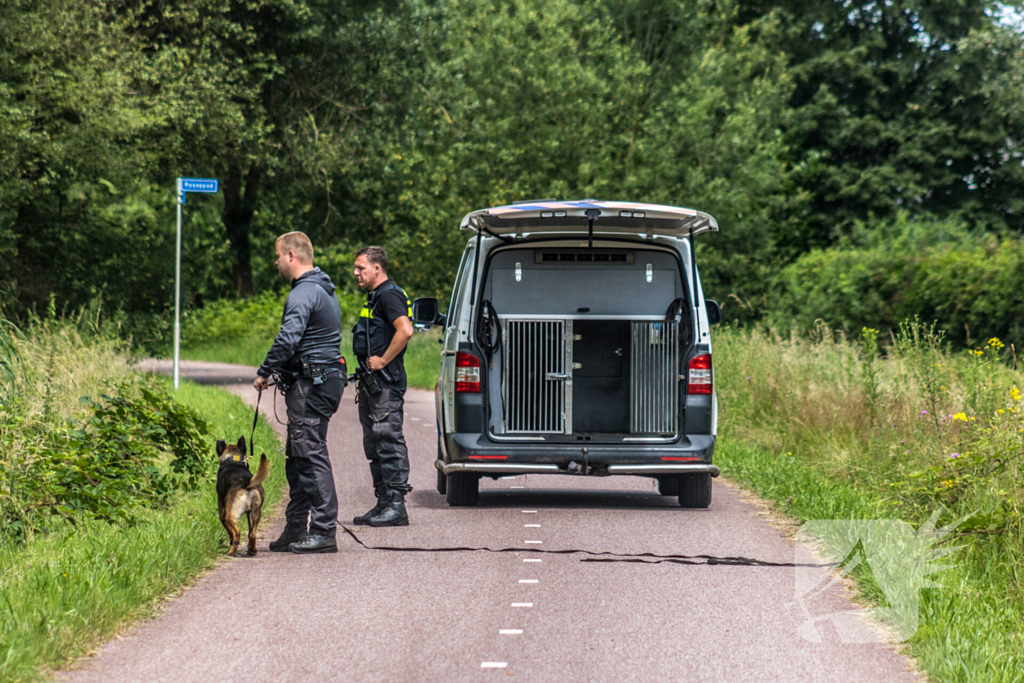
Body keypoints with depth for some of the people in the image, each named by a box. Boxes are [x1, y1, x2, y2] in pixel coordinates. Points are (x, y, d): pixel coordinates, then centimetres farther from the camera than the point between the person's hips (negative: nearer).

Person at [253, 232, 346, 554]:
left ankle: (324, 532, -10)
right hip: (327, 378, 11)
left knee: (311, 454, -10)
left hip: (312, 382, -11)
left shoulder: (304, 293, -15)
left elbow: (288, 339, -26)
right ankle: (296, 528, 18)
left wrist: (264, 373, -14)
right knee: (297, 456, 14)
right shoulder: (324, 289, 19)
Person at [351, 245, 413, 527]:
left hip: (386, 383, -11)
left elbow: (405, 330, -28)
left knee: (389, 441, -9)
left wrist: (383, 360, -22)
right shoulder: (374, 297, 19)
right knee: (374, 445, 13)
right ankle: (383, 504, 17)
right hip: (371, 383, 11)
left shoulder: (389, 296, -13)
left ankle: (396, 506, -9)